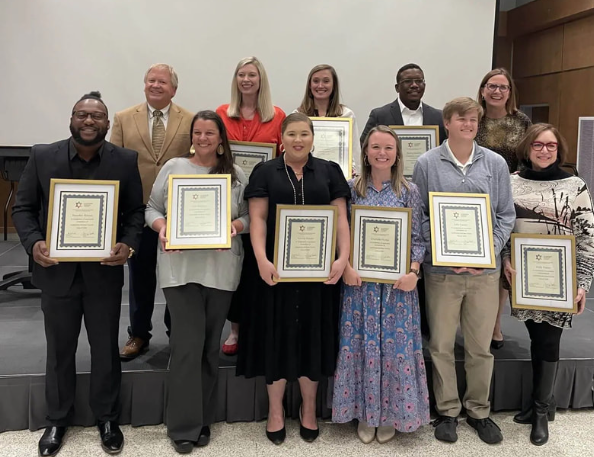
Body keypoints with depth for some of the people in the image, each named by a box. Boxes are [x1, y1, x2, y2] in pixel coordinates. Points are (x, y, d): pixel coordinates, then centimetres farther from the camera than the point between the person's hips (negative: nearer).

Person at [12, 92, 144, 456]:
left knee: (106, 350, 13)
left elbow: (136, 210, 1)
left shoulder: (125, 161, -3)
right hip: (57, 271, 1)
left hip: (104, 272, 0)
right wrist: (33, 243, -15)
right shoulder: (43, 156, -2)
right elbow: (23, 207, 2)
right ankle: (58, 420, 36)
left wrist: (129, 244, -17)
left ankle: (107, 418, 33)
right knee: (59, 351, 16)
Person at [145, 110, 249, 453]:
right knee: (189, 344, -5)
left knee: (210, 345, 11)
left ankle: (204, 420, 25)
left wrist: (237, 225, -13)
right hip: (181, 268, -2)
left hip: (222, 270, 2)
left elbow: (249, 215, 8)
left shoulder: (237, 175, 8)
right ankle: (184, 425, 10)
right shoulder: (174, 167, 5)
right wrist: (162, 227, -13)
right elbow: (152, 208, 7)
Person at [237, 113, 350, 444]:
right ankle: (276, 409, 20)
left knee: (312, 334, 8)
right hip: (277, 267, -1)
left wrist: (343, 257, -10)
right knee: (278, 335, 6)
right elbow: (258, 218, -3)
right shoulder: (265, 172, 5)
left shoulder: (330, 171, 8)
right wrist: (262, 259, -16)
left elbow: (341, 217, 3)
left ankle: (309, 408, 25)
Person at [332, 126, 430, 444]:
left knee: (396, 343, 4)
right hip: (360, 278, 1)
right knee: (360, 342, 6)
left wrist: (413, 271, -12)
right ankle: (365, 412, 22)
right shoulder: (351, 188, 3)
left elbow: (417, 237, 1)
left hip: (397, 280, 0)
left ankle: (391, 413, 22)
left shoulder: (409, 191, 2)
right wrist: (345, 267, -10)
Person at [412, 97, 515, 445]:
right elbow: (418, 216, -1)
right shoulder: (427, 164, -1)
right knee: (442, 346, 8)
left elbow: (507, 215, 6)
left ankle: (479, 410, 30)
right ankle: (448, 411, 26)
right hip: (441, 270, -1)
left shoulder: (496, 164, 4)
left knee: (481, 346, 11)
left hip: (485, 270, 1)